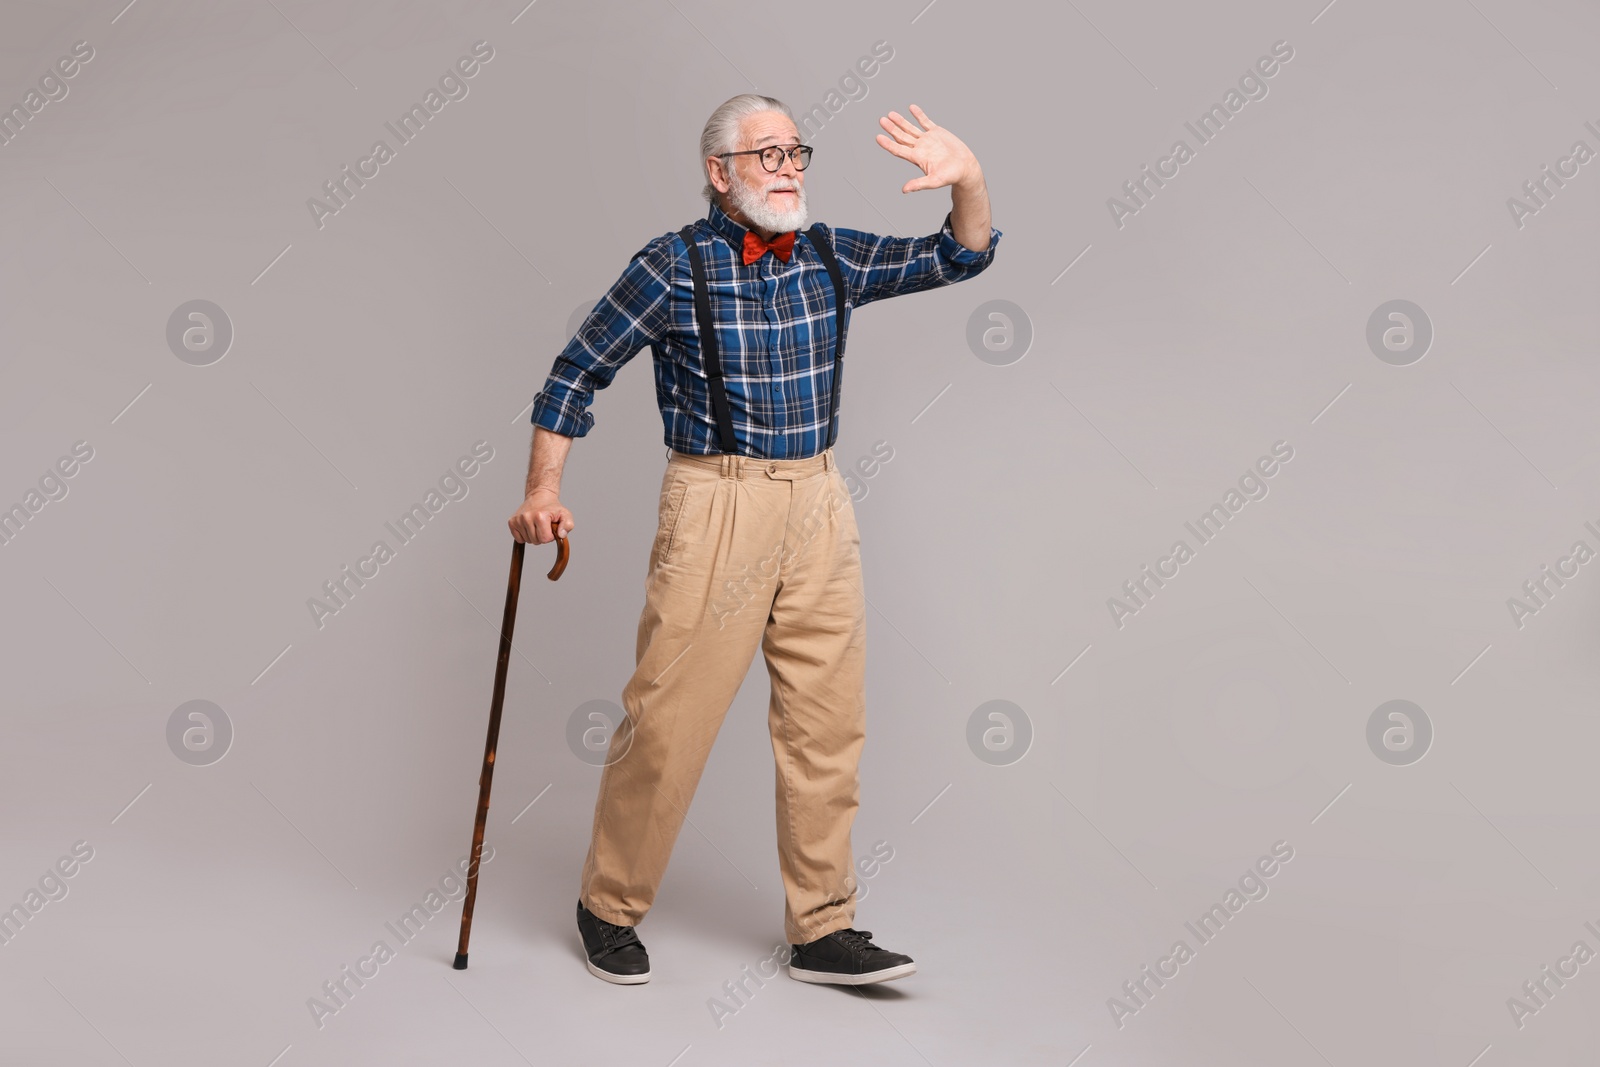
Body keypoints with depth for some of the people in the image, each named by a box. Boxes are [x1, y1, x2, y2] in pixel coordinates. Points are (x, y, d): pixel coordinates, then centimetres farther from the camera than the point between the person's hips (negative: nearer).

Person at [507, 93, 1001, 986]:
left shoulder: (831, 257, 7)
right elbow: (578, 373, 0)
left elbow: (957, 259, 10)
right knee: (670, 716, -2)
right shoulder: (675, 265, -6)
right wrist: (544, 491, -6)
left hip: (820, 507, 5)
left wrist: (968, 182, -10)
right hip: (715, 503, -5)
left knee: (829, 723, 7)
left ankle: (823, 929, 18)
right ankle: (610, 908, 19)